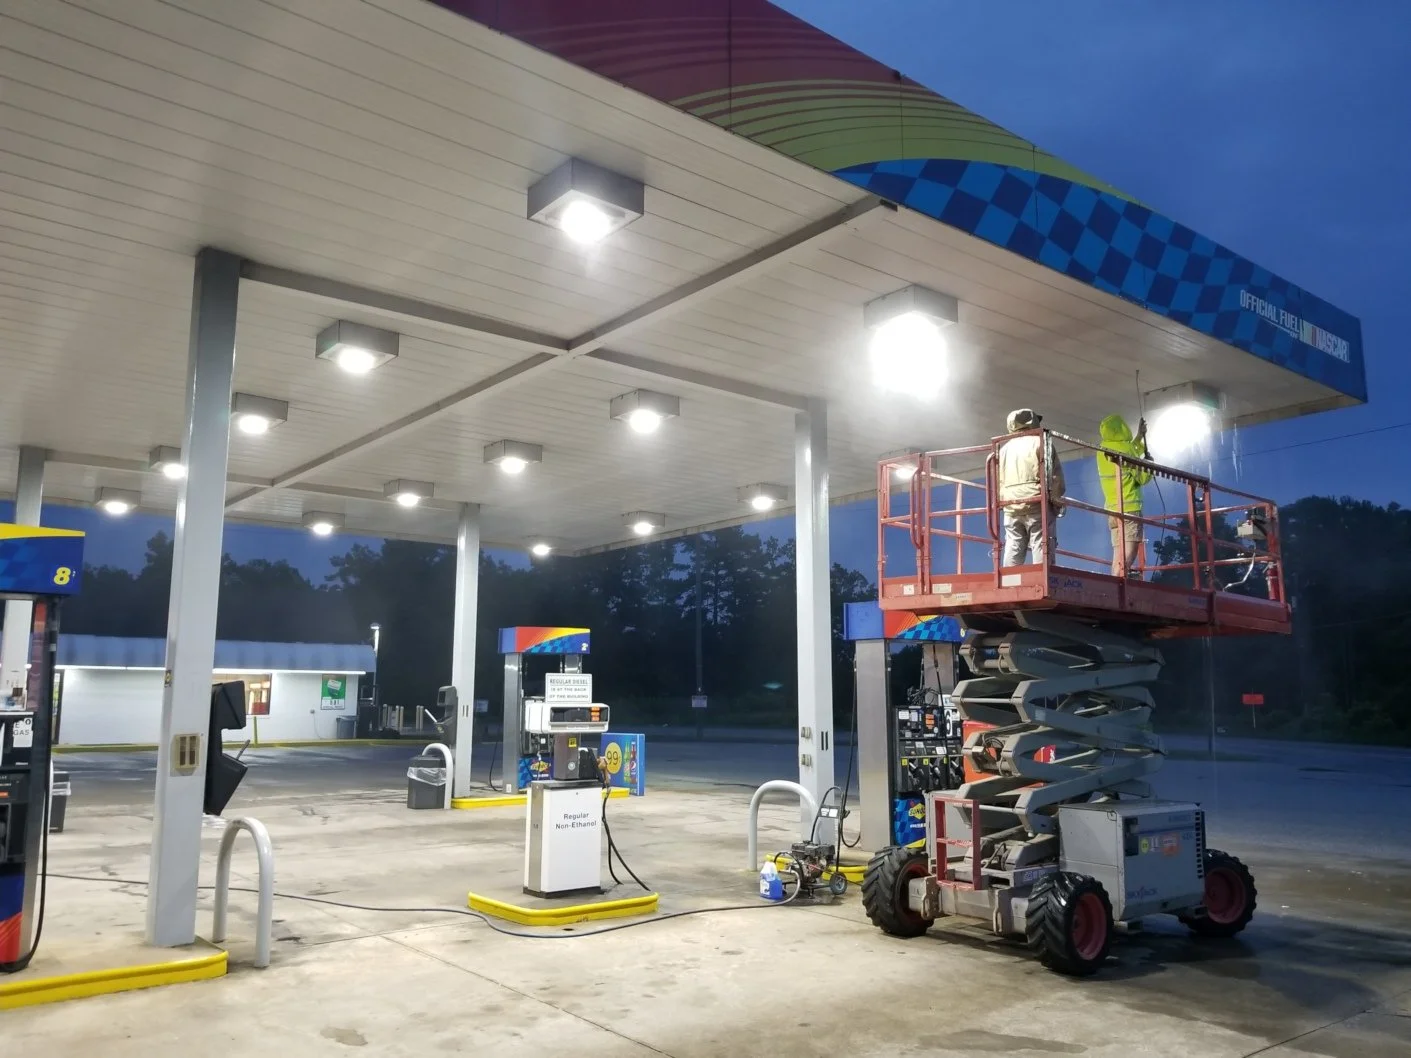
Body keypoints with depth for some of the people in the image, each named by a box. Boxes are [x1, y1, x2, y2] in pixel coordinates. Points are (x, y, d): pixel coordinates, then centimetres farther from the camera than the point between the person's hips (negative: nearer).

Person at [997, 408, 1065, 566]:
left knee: (1012, 549, 3)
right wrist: (1056, 499, 0)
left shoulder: (1004, 448, 20)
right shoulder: (1039, 442, 3)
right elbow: (1053, 473, -5)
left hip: (1011, 507, 5)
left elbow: (998, 479, 17)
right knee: (1041, 547, -8)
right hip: (1036, 505, -5)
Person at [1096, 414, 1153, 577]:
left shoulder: (1103, 450, 13)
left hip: (1112, 509, 7)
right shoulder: (1125, 447, -8)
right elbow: (1142, 478, -7)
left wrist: (1139, 436, 37)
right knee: (1129, 553, -13)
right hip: (1129, 508, -7)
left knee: (1118, 554, 6)